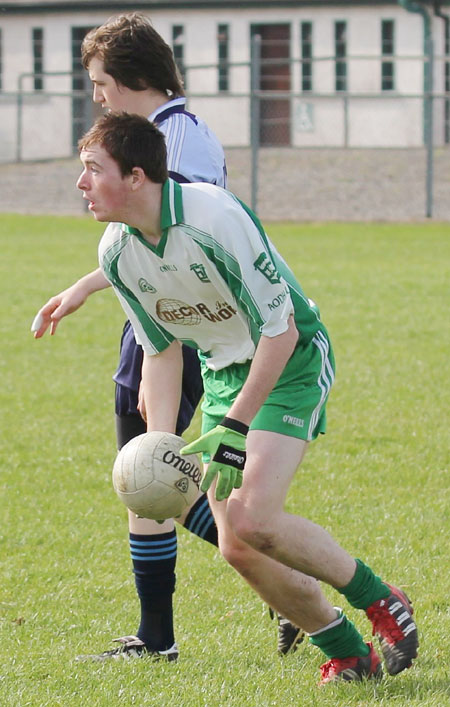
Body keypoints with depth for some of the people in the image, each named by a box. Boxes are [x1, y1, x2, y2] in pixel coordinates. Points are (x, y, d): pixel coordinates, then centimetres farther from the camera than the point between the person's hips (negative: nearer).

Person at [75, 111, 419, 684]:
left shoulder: (215, 217, -28)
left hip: (291, 361, -7)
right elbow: (162, 349, 6)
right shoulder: (115, 252, -6)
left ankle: (380, 601, -2)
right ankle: (348, 654, 14)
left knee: (251, 521, -23)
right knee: (236, 548, -3)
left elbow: (280, 328, -24)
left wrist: (235, 427, -26)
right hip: (223, 372, 7)